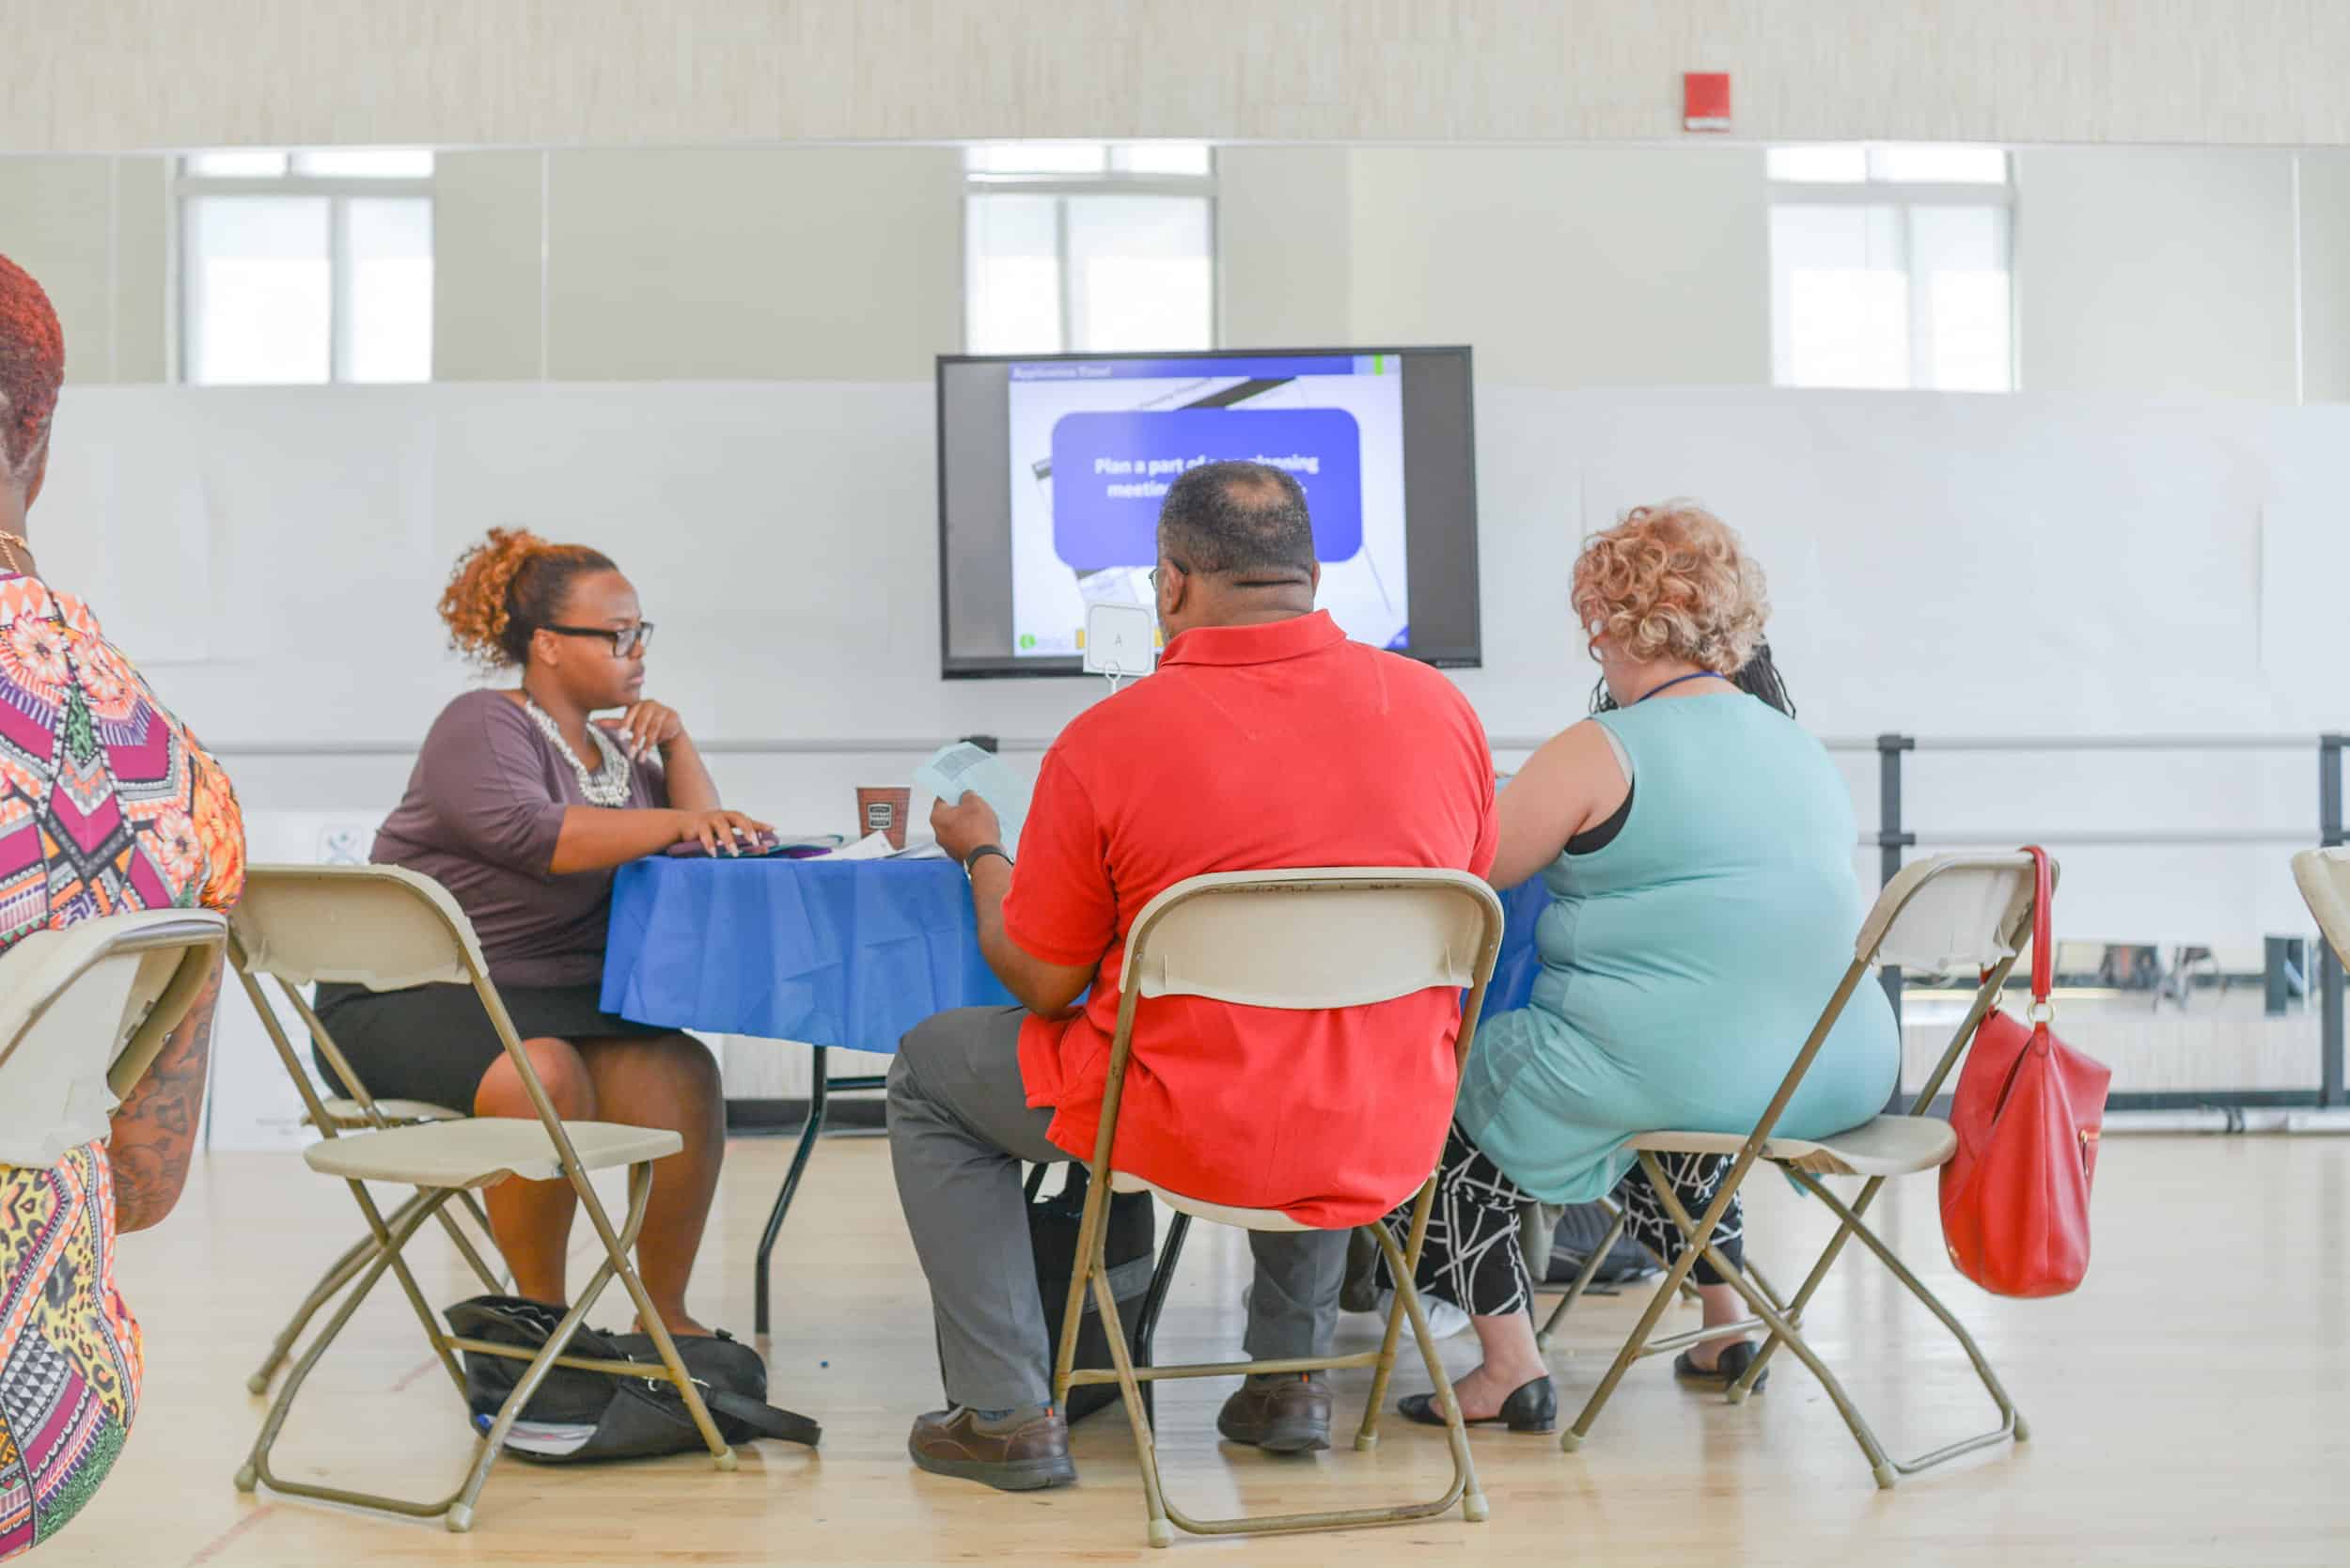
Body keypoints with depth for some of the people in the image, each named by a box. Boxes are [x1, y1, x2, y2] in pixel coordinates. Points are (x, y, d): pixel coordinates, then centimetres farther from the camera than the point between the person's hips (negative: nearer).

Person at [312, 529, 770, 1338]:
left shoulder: (616, 748, 17)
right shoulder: (483, 726, -6)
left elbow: (702, 857, 9)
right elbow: (529, 833, -26)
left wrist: (677, 745, 0)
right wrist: (674, 822, -26)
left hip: (556, 998, 7)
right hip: (411, 996, -6)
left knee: (684, 1077, -19)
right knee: (546, 1076, -35)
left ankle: (666, 1313, -7)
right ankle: (543, 1312, -15)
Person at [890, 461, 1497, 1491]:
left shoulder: (1106, 739, -14)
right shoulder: (1439, 706, -3)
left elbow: (1041, 982, -4)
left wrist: (980, 853, 15)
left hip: (1191, 1134, -4)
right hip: (1390, 1145, 5)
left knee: (928, 1073, 21)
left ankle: (1006, 1414, 19)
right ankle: (1291, 1378, 36)